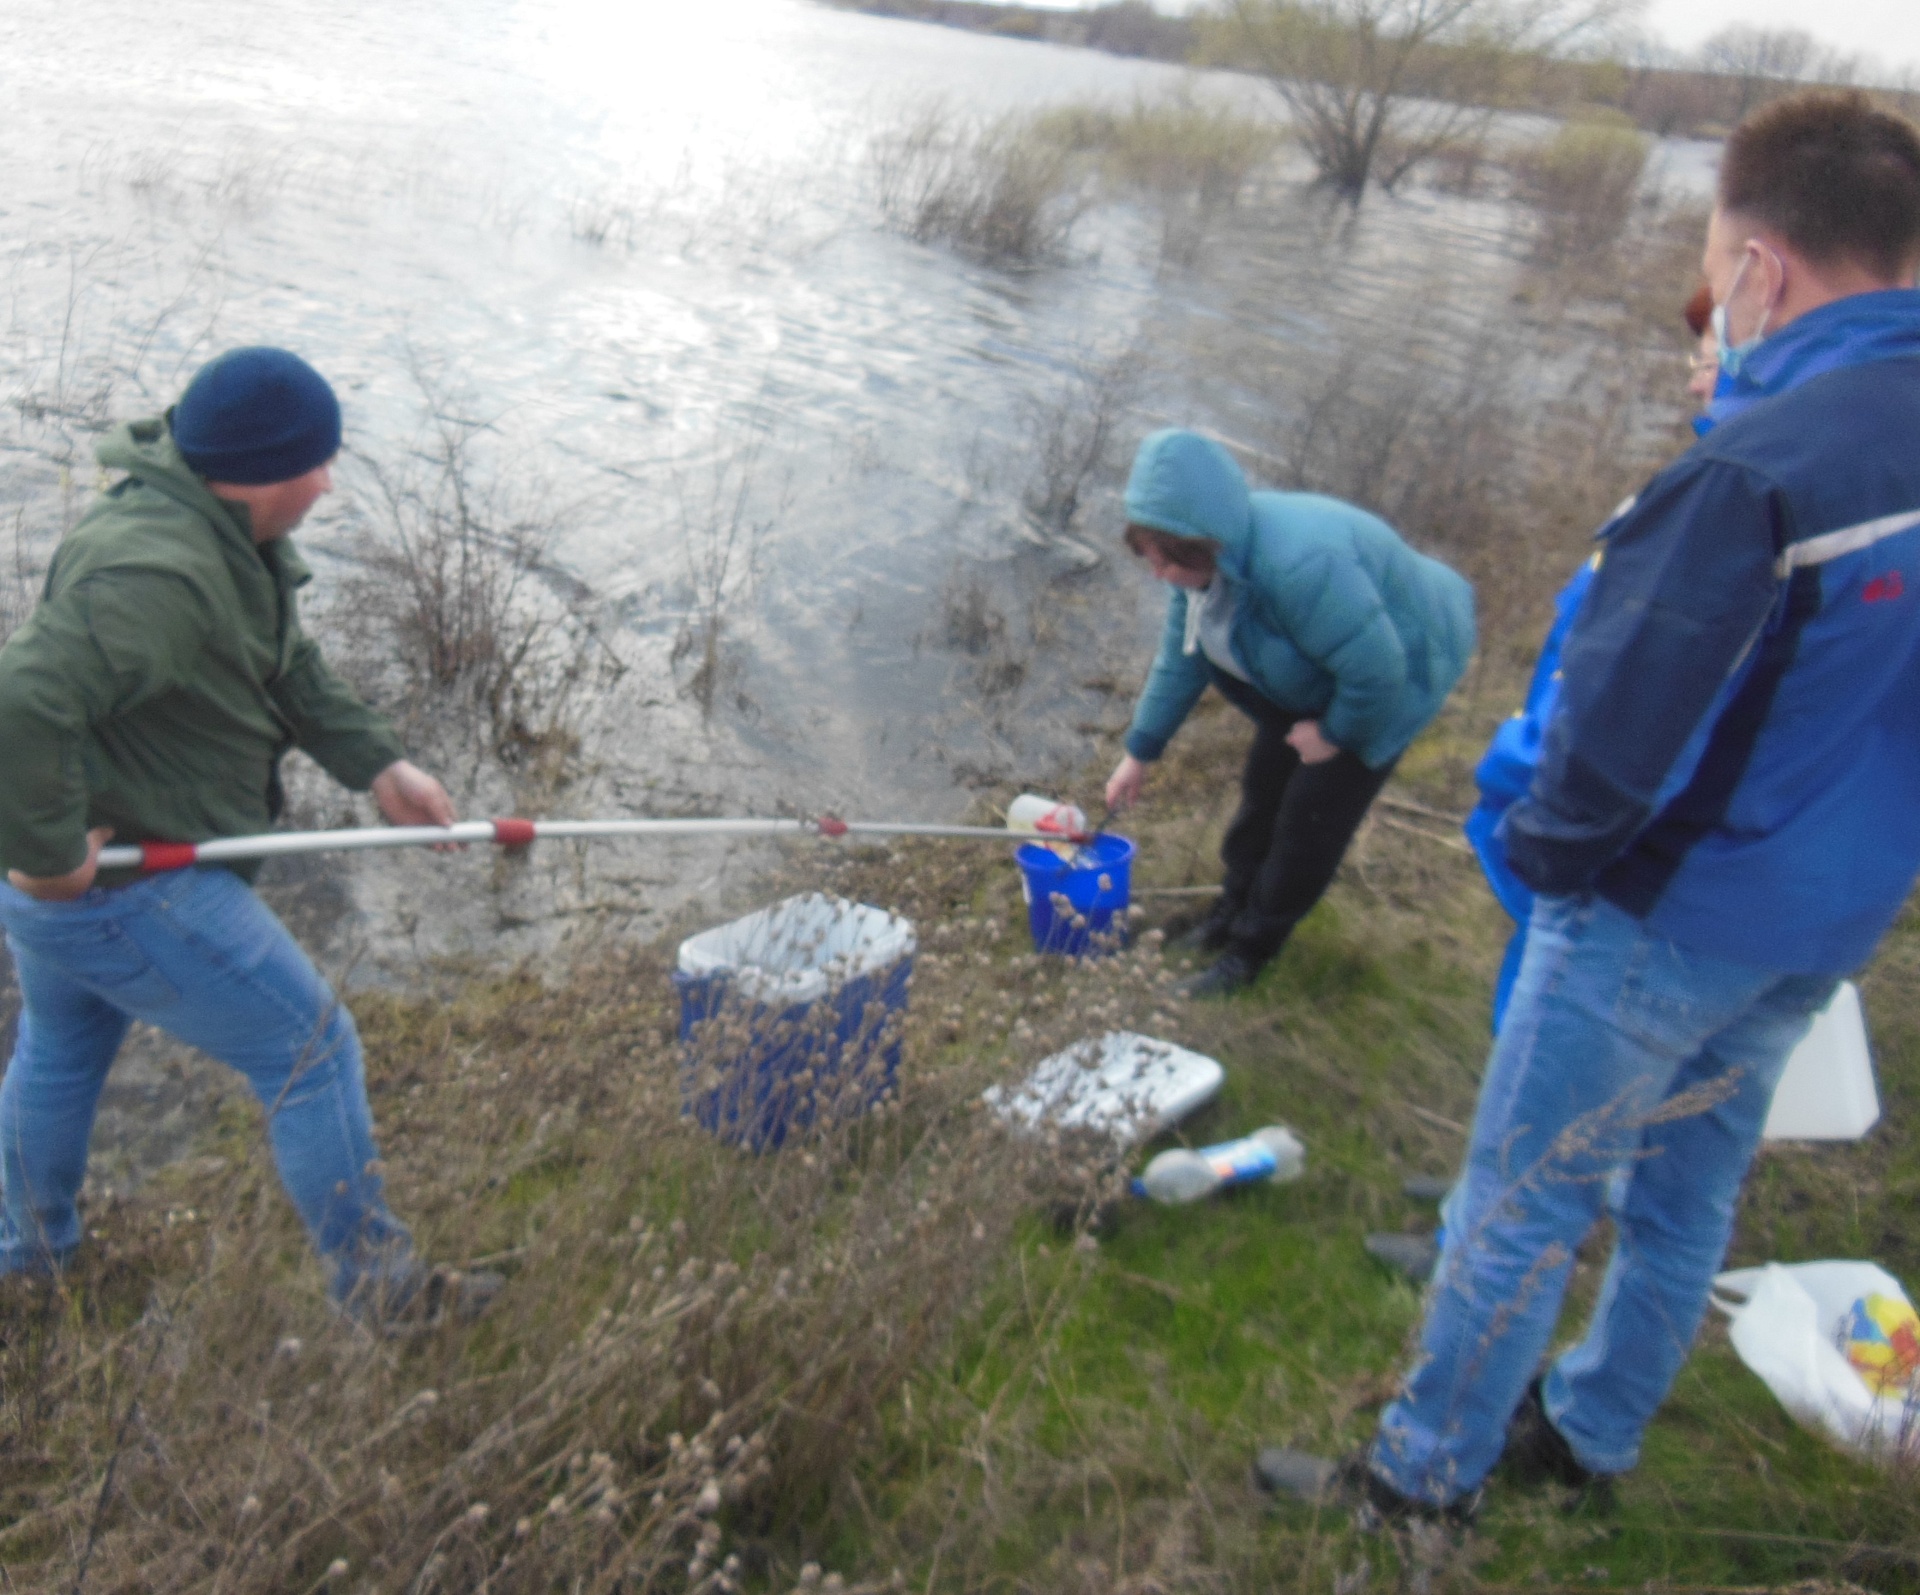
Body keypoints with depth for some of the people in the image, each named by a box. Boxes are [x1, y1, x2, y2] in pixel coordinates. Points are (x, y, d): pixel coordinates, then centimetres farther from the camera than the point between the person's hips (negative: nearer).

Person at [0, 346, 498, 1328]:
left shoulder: (231, 536, 2)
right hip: (125, 891, -11)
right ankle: (380, 1291, 14)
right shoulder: (161, 575, -31)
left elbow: (290, 670, 11)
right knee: (311, 1054, -1)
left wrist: (377, 765, 3)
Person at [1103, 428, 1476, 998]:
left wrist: (1335, 733, -19)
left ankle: (1251, 945, 13)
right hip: (1309, 676, 7)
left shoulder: (1298, 566, -44)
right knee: (1264, 784, 13)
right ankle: (1236, 904, 34)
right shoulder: (1208, 555, -16)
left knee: (1311, 818, -3)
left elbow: (1377, 670, -38)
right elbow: (1180, 658, -3)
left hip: (1396, 672, -7)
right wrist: (1140, 752, 0)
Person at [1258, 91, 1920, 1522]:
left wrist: (1547, 851, -7)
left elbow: (1618, 725, -25)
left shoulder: (1758, 468, -27)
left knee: (1523, 1201, 8)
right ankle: (1591, 1438, 43)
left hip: (1673, 919, -8)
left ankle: (1426, 1473, 27)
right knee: (1688, 1195, 22)